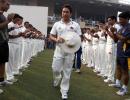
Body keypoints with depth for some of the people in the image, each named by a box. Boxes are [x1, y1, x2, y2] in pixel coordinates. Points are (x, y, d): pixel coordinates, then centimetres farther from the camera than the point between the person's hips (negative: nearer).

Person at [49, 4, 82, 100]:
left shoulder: (75, 25, 1)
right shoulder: (57, 24, 5)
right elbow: (51, 36, 6)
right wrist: (56, 39, -16)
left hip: (70, 51, -1)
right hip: (59, 50, 1)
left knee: (67, 72, 4)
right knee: (55, 69, 1)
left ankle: (64, 92, 16)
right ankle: (57, 78, 38)